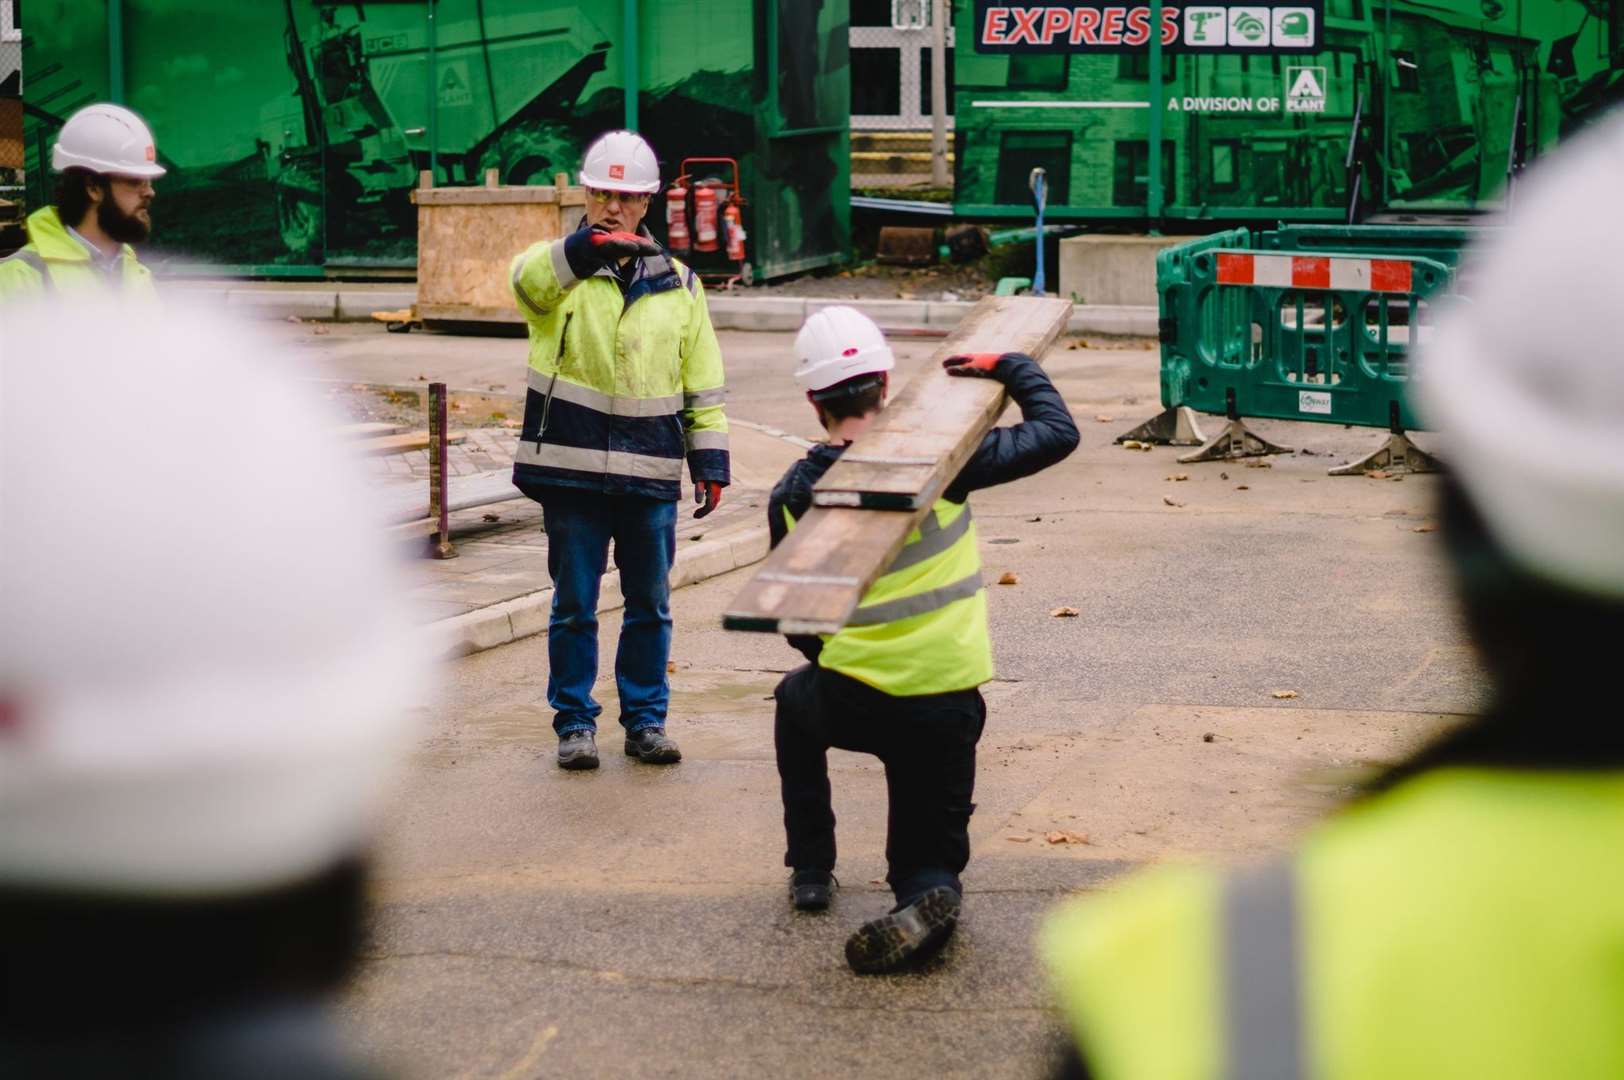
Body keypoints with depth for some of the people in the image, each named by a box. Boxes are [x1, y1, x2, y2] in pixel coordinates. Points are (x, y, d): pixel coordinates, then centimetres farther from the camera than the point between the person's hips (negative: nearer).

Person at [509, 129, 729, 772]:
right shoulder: (558, 268, 1)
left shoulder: (676, 284, 11)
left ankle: (646, 719, 20)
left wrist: (711, 463, 8)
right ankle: (574, 723, 15)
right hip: (571, 469, -2)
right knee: (574, 604, 4)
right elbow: (530, 280, -26)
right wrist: (584, 249, -47)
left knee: (650, 604, 8)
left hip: (651, 473, 2)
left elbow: (702, 383, 14)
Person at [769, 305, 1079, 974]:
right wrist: (1010, 368, 16)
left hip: (850, 703, 1)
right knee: (928, 862, 17)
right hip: (947, 707, 0)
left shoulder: (791, 496, 0)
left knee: (796, 699, 38)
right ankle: (927, 896, -19)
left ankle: (811, 869, 33)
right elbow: (1057, 433, 1)